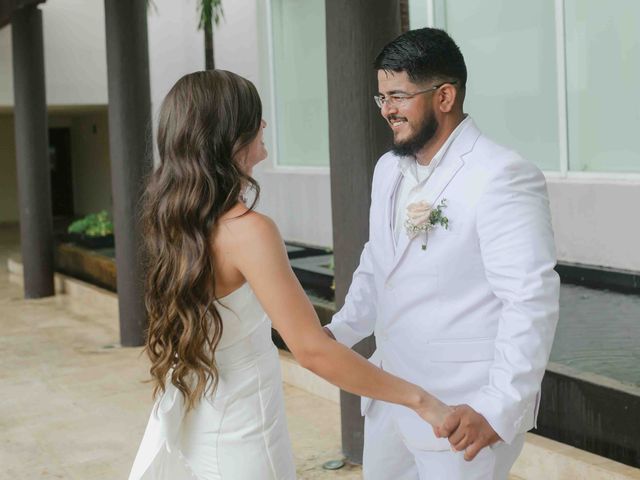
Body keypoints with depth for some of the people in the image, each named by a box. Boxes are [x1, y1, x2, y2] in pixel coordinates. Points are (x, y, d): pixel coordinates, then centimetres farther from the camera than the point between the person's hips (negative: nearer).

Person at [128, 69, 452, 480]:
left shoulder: (171, 213, -3)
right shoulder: (247, 230, -27)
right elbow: (312, 351, -30)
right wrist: (419, 399, -25)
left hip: (187, 420, 8)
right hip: (237, 432, -8)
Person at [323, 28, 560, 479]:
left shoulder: (502, 176, -17)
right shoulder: (389, 169, 8)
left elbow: (532, 299, -21)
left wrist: (498, 409, -27)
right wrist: (339, 333, 6)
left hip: (463, 412, -7)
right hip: (390, 395, 8)